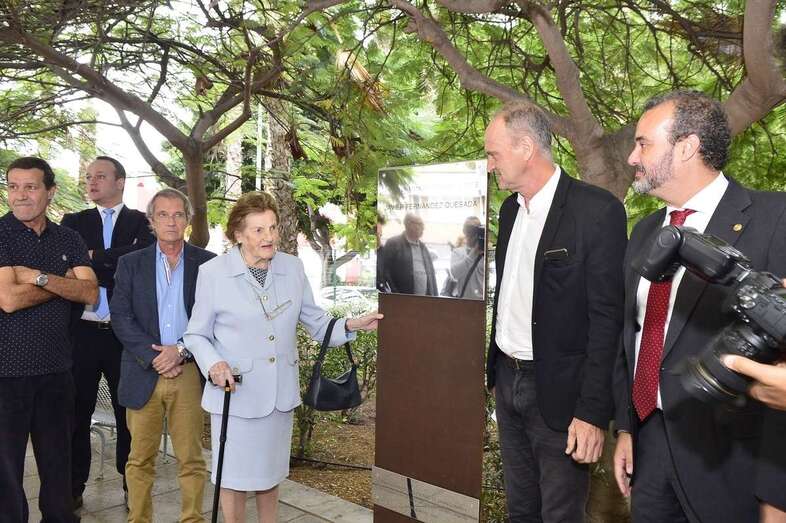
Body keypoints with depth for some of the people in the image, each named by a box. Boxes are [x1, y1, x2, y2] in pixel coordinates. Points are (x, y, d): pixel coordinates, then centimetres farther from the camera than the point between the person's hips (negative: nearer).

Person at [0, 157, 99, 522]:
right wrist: (64, 281, -7)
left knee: (58, 460, 14)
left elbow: (90, 294, -5)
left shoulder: (68, 239, 7)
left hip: (56, 367, 4)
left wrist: (39, 277, -17)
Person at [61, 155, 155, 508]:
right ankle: (73, 488, 25)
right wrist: (118, 271, -14)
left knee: (129, 412, 10)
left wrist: (94, 257, -14)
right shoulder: (73, 223, 8)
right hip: (82, 331, 2)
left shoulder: (142, 223, 3)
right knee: (77, 412, 11)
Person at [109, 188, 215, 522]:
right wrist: (154, 357, -11)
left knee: (191, 459, 5)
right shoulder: (130, 264, 8)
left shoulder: (207, 263, 4)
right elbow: (120, 317, 0)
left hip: (189, 372, -1)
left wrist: (181, 350, -11)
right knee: (140, 459, 9)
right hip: (144, 374, 1)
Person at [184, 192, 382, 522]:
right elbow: (197, 335, -2)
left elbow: (316, 323, 5)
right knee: (235, 477, 9)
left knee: (270, 473, 20)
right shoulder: (212, 272, -10)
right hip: (235, 394, -3)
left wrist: (351, 325, -13)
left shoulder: (292, 267, -1)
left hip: (281, 393, 3)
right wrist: (213, 364, -21)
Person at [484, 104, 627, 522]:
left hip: (557, 392, -7)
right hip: (508, 381, 7)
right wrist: (494, 371, 14)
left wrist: (593, 412, -18)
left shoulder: (597, 210, -16)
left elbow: (607, 318, -17)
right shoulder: (510, 209, 8)